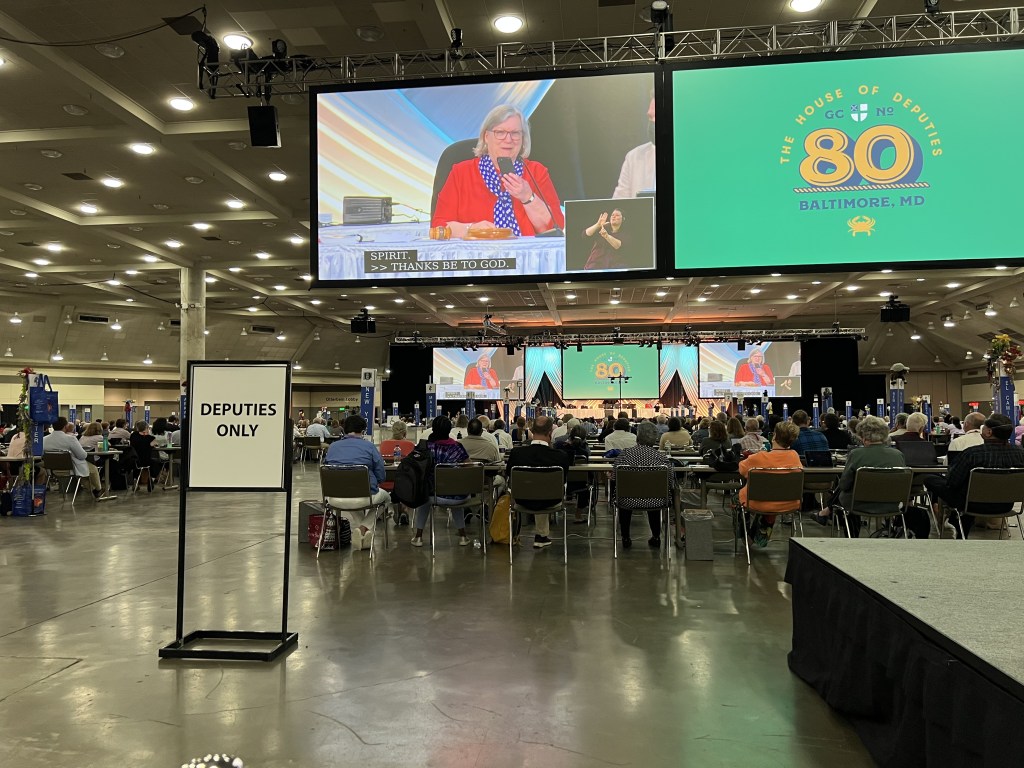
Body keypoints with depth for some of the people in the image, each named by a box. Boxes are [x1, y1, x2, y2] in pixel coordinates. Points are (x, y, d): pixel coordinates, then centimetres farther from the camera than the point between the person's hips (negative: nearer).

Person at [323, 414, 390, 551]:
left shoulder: (332, 447, 8)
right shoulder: (368, 446, -2)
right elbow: (381, 477, -2)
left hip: (334, 500, 4)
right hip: (364, 497, -4)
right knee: (385, 496, 29)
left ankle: (357, 530, 22)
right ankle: (364, 527, 6)